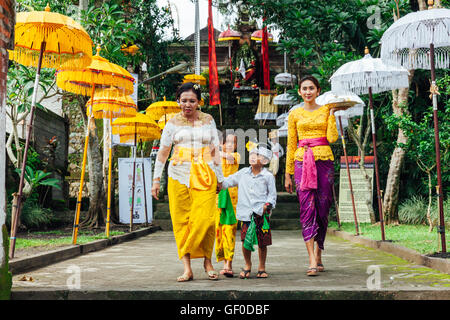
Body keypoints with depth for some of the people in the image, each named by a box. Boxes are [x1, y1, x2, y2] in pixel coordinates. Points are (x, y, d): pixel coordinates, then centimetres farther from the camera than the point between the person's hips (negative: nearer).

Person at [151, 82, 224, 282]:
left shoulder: (208, 120, 12)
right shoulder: (173, 123, 9)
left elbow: (215, 151, 14)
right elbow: (163, 152, 10)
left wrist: (220, 177, 12)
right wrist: (156, 179, 6)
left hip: (205, 177, 0)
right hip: (179, 176, 0)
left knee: (205, 218, -12)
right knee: (181, 220, -4)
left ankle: (207, 261, 6)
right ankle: (187, 268, -1)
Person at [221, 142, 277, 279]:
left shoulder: (268, 176, 5)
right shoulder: (243, 173, 13)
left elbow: (272, 195, 7)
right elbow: (229, 181, 20)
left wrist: (268, 205, -8)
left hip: (262, 213, -2)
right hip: (246, 213, 2)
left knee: (262, 242, 1)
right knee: (245, 240, -3)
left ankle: (261, 268, 18)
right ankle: (247, 265, 18)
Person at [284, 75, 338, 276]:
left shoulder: (326, 110, 9)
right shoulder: (295, 115, 11)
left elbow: (332, 138, -4)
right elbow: (291, 145, 12)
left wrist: (332, 113, -4)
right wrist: (288, 173, 10)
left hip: (324, 161, 1)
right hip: (302, 162, 0)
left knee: (322, 209, 2)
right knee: (307, 209, -11)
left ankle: (318, 256, 16)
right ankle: (312, 260, -14)